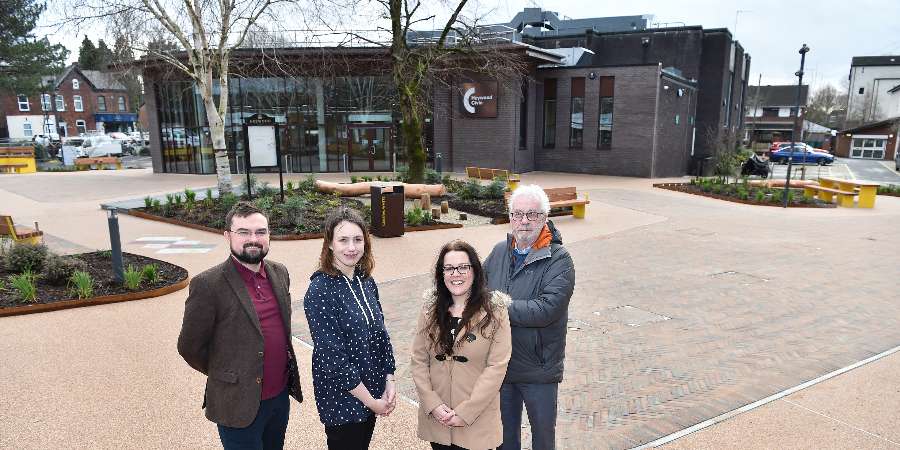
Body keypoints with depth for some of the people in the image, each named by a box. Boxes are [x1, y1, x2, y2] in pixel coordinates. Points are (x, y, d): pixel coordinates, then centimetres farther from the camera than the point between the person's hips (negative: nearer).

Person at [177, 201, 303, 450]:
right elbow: (190, 347, -10)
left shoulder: (280, 273, 2)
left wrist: (284, 374, 11)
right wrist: (226, 375, 3)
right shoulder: (208, 285, -17)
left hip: (281, 395, 6)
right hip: (240, 403, -6)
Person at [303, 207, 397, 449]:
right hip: (342, 399, -6)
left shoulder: (366, 281, 0)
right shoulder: (320, 290, -20)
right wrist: (371, 401, -15)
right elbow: (333, 357, -21)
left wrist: (389, 383, -2)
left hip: (374, 393, 6)